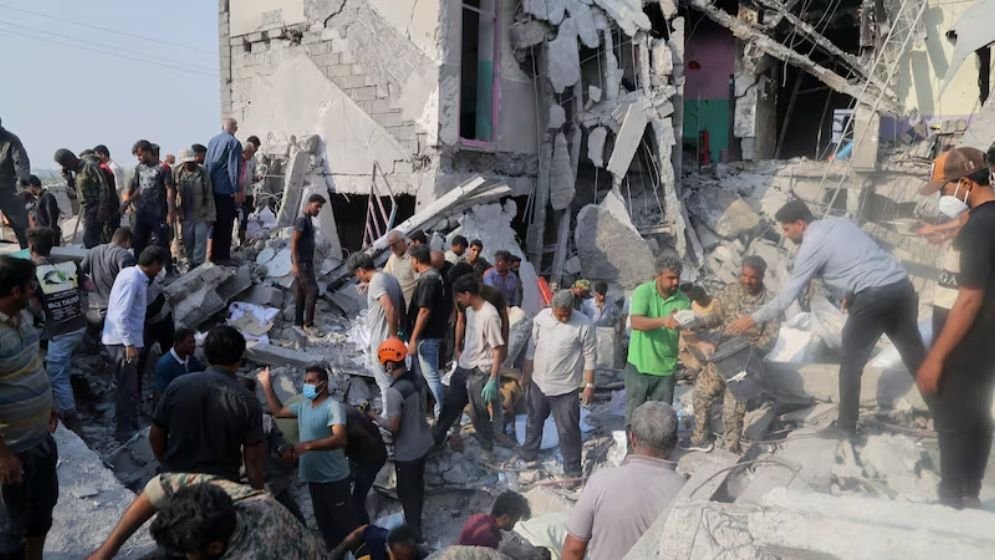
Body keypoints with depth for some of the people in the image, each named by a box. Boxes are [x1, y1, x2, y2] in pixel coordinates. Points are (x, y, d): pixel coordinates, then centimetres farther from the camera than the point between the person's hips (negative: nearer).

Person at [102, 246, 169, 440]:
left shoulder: (133, 274, 8)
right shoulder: (133, 280, -21)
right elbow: (121, 316, -25)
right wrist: (130, 344, -23)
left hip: (124, 339, 9)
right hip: (122, 341, -9)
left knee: (129, 386, 20)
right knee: (128, 388, 1)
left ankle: (131, 423, 32)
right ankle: (124, 430, 11)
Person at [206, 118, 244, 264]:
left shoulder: (212, 141, 10)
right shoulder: (234, 143, -12)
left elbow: (206, 163, 15)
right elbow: (233, 168, -16)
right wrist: (237, 190, -13)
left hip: (212, 188, 7)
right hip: (226, 190, -7)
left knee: (215, 221, 17)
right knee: (225, 224, -1)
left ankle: (214, 254, 24)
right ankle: (222, 256, 2)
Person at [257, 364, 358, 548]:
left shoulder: (333, 407, -19)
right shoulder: (304, 405, 8)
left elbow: (340, 439, -31)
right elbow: (278, 411, 19)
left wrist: (307, 445, -40)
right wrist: (267, 386, 12)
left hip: (334, 479, -8)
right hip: (314, 478, 9)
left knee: (346, 523, -1)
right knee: (324, 524, 19)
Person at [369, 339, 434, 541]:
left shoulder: (394, 391, -28)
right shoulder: (417, 379, -3)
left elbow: (393, 427, -25)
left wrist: (375, 417, -9)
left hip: (407, 450, -8)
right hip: (423, 442, 8)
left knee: (406, 491, 12)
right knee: (418, 484, 26)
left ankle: (414, 532, 25)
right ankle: (415, 521, 45)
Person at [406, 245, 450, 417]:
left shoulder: (427, 280, -20)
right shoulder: (436, 276, 11)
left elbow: (424, 311, -23)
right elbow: (448, 307, 16)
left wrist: (413, 339, -20)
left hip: (427, 336, -10)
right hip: (434, 332, 10)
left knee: (431, 375, -4)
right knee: (428, 373, 20)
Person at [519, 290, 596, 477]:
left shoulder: (584, 324, -18)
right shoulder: (541, 317, -6)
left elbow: (590, 357, -10)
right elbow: (532, 346, 4)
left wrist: (589, 385, -10)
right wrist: (526, 374, 9)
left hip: (565, 387, -4)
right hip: (538, 382, 5)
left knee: (568, 429, 4)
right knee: (534, 421, 23)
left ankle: (572, 468, 21)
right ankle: (528, 454, 45)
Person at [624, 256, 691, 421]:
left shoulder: (683, 301, -2)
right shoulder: (643, 291, -11)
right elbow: (636, 322, -24)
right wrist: (663, 321, -38)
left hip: (665, 369, 2)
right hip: (639, 366, -2)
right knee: (634, 414, 11)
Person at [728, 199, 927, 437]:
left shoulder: (811, 246, -5)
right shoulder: (840, 222, 17)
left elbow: (788, 295, -3)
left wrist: (753, 318, 4)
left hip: (874, 297, -8)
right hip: (901, 286, 8)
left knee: (851, 362, 6)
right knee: (915, 353, 18)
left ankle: (846, 425, 13)